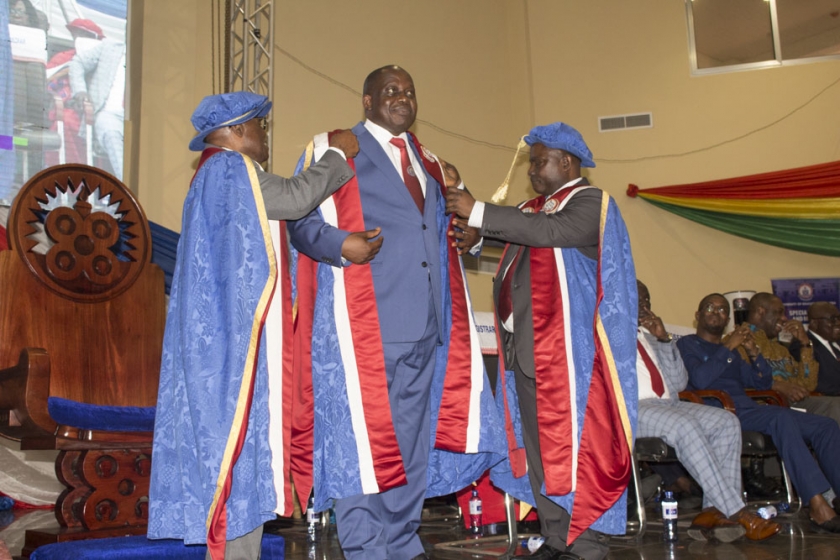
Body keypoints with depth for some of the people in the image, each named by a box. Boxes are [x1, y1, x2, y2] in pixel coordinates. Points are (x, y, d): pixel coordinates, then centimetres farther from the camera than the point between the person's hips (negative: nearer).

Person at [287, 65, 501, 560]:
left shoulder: (429, 163, 23)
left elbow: (441, 228, 29)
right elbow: (299, 218, -4)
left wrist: (467, 233, 7)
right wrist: (341, 245, -22)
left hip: (425, 321, 6)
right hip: (365, 323, -6)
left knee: (414, 431, 10)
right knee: (362, 430, -5)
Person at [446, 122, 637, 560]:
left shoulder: (590, 203, -3)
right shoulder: (532, 210, 21)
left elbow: (551, 232, -20)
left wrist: (477, 211, -20)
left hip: (566, 350, -8)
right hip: (526, 347, 8)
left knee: (572, 445, -5)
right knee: (536, 447, 10)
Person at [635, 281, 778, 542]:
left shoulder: (649, 336, 26)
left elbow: (679, 383, 17)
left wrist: (664, 339, 7)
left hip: (668, 405, 7)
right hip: (632, 409, -7)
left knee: (727, 421, -16)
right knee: (685, 425, -33)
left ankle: (715, 510, -25)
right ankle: (737, 513, -29)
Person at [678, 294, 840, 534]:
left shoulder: (731, 352, 31)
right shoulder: (687, 345, 9)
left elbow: (763, 383, 21)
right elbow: (699, 380, -11)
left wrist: (753, 351, 7)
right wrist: (728, 347, -9)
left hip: (747, 408, 8)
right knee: (781, 418, -34)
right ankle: (818, 505, -40)